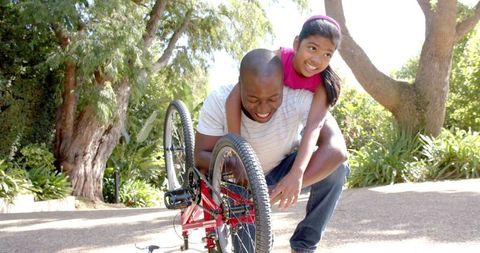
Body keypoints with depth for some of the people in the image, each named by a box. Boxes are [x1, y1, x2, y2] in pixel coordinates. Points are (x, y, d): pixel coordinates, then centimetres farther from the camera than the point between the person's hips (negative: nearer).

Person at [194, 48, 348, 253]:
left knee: (336, 169, -26)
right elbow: (200, 157, -25)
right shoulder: (218, 101, -29)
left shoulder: (299, 96, -32)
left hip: (283, 170, 0)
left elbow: (337, 148, -41)